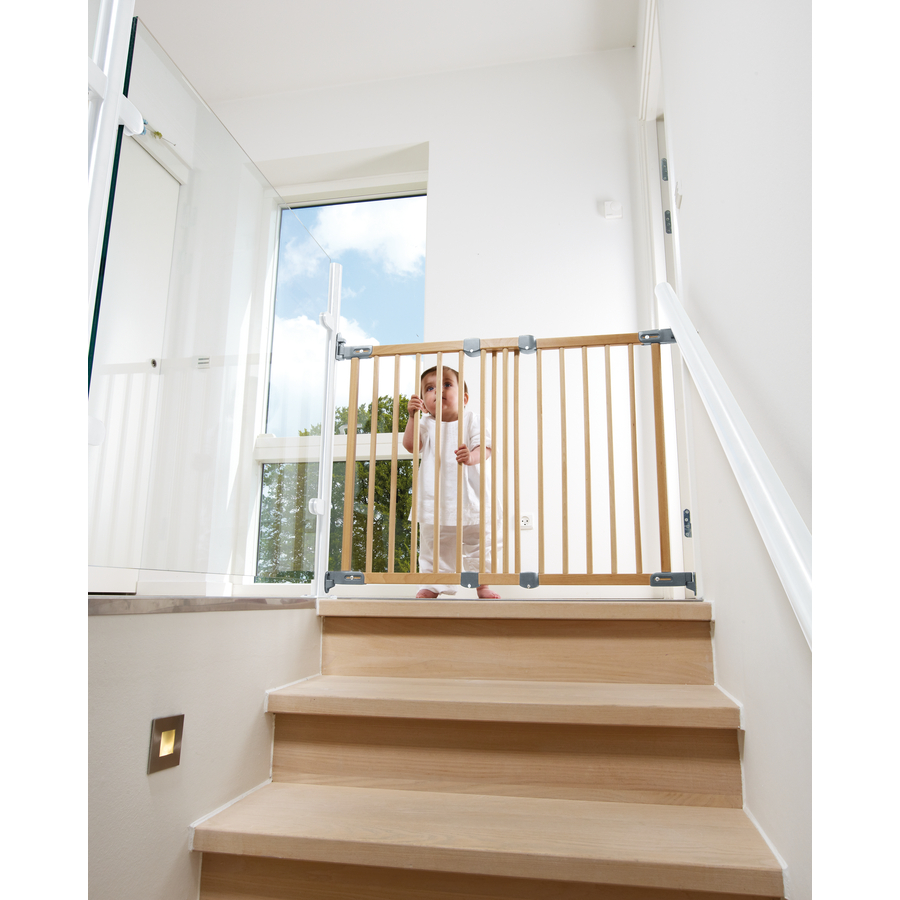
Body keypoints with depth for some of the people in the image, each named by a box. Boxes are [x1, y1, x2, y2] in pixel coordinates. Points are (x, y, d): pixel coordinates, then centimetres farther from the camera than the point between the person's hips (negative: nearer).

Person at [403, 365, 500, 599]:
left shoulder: (470, 419, 2)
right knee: (434, 544, 10)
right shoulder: (427, 423, 7)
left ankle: (482, 584, 24)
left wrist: (471, 457, -31)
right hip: (435, 499, 1)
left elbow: (485, 448, -9)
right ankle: (433, 585, 24)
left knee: (477, 541, 9)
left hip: (468, 496, -1)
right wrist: (413, 416, -16)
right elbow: (410, 444, -8)